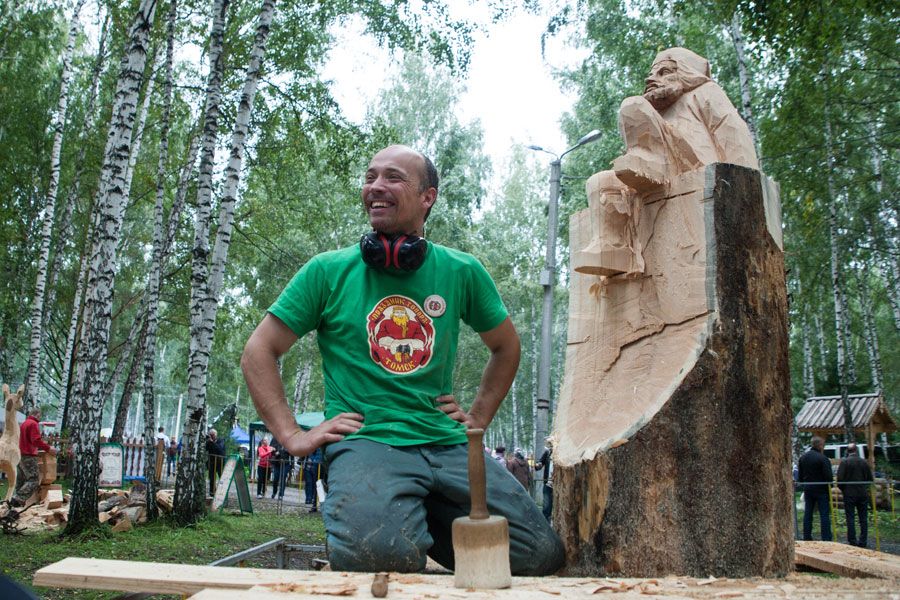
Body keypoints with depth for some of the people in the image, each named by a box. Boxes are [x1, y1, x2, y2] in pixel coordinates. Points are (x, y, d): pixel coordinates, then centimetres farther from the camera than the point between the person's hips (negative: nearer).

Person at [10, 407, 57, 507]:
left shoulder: (23, 423, 17)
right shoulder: (33, 424, -11)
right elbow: (36, 440, -22)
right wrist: (48, 448, -18)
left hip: (20, 456, 10)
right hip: (29, 457, -10)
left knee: (21, 481, 13)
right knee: (34, 481, -12)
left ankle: (18, 500, 13)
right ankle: (17, 499, -20)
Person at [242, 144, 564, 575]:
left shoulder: (462, 272, 9)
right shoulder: (329, 270, 4)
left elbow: (505, 347, 24)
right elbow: (258, 352, 7)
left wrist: (479, 418, 14)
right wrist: (293, 435, -2)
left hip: (448, 444, 4)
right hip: (365, 442, -3)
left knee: (543, 555, -9)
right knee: (378, 553, -34)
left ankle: (424, 520, 11)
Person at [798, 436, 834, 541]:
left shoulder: (803, 457, 7)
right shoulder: (823, 458, -16)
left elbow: (800, 475, 14)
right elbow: (828, 476, -17)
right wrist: (831, 483, 2)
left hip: (808, 489, 6)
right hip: (821, 489, -6)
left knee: (807, 513, 11)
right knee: (824, 514, -1)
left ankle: (806, 537, 13)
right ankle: (826, 539, -3)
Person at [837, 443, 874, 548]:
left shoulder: (844, 462, -9)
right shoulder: (864, 462, 1)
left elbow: (840, 479, -12)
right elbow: (870, 479, 6)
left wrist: (843, 490, 5)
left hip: (849, 494, -3)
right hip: (863, 494, 3)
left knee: (850, 519, 1)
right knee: (863, 518, 10)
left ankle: (852, 542, 1)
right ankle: (863, 542, 12)